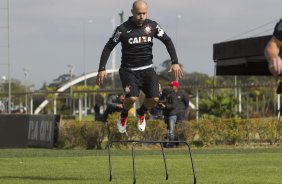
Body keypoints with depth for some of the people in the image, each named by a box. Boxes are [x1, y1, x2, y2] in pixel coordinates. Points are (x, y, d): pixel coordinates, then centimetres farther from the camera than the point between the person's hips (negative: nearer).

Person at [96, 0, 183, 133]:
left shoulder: (152, 26, -2)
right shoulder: (123, 29, -10)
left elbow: (167, 41, 7)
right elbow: (108, 47, -4)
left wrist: (175, 62, -4)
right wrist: (102, 69, -12)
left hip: (147, 69, 3)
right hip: (129, 71, -3)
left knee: (154, 99, -18)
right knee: (132, 98, -28)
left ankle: (141, 114, 18)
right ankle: (123, 117, 8)